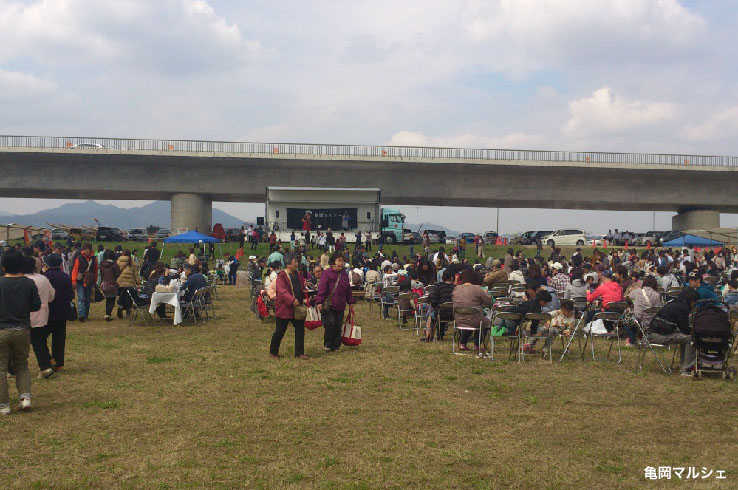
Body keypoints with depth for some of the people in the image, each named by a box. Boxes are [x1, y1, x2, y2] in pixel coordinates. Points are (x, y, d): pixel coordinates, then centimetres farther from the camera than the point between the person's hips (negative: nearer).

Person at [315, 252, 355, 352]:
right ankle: (327, 344, 9)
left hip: (340, 306, 5)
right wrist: (320, 302, -18)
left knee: (338, 326, 6)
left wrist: (350, 302, 17)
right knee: (330, 323, -9)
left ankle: (336, 345, 17)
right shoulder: (327, 273, -7)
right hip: (328, 305, -5)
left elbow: (348, 290, 19)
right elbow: (322, 288, -12)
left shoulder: (344, 274, 11)